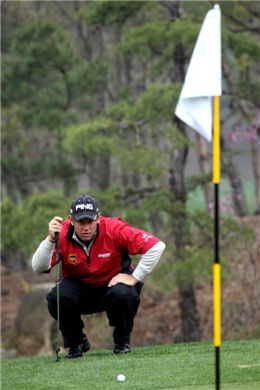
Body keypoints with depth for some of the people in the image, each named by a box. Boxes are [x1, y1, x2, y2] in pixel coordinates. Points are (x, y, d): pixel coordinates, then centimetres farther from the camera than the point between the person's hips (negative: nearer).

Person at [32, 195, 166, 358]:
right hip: (78, 287, 1)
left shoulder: (113, 229, -25)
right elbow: (38, 267, -30)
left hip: (112, 282, -1)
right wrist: (50, 239, -45)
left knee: (124, 294, -34)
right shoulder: (62, 234, -21)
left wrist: (134, 278, -24)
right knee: (57, 298, -29)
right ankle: (76, 343, 0)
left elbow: (157, 246, -27)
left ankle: (122, 342, -3)